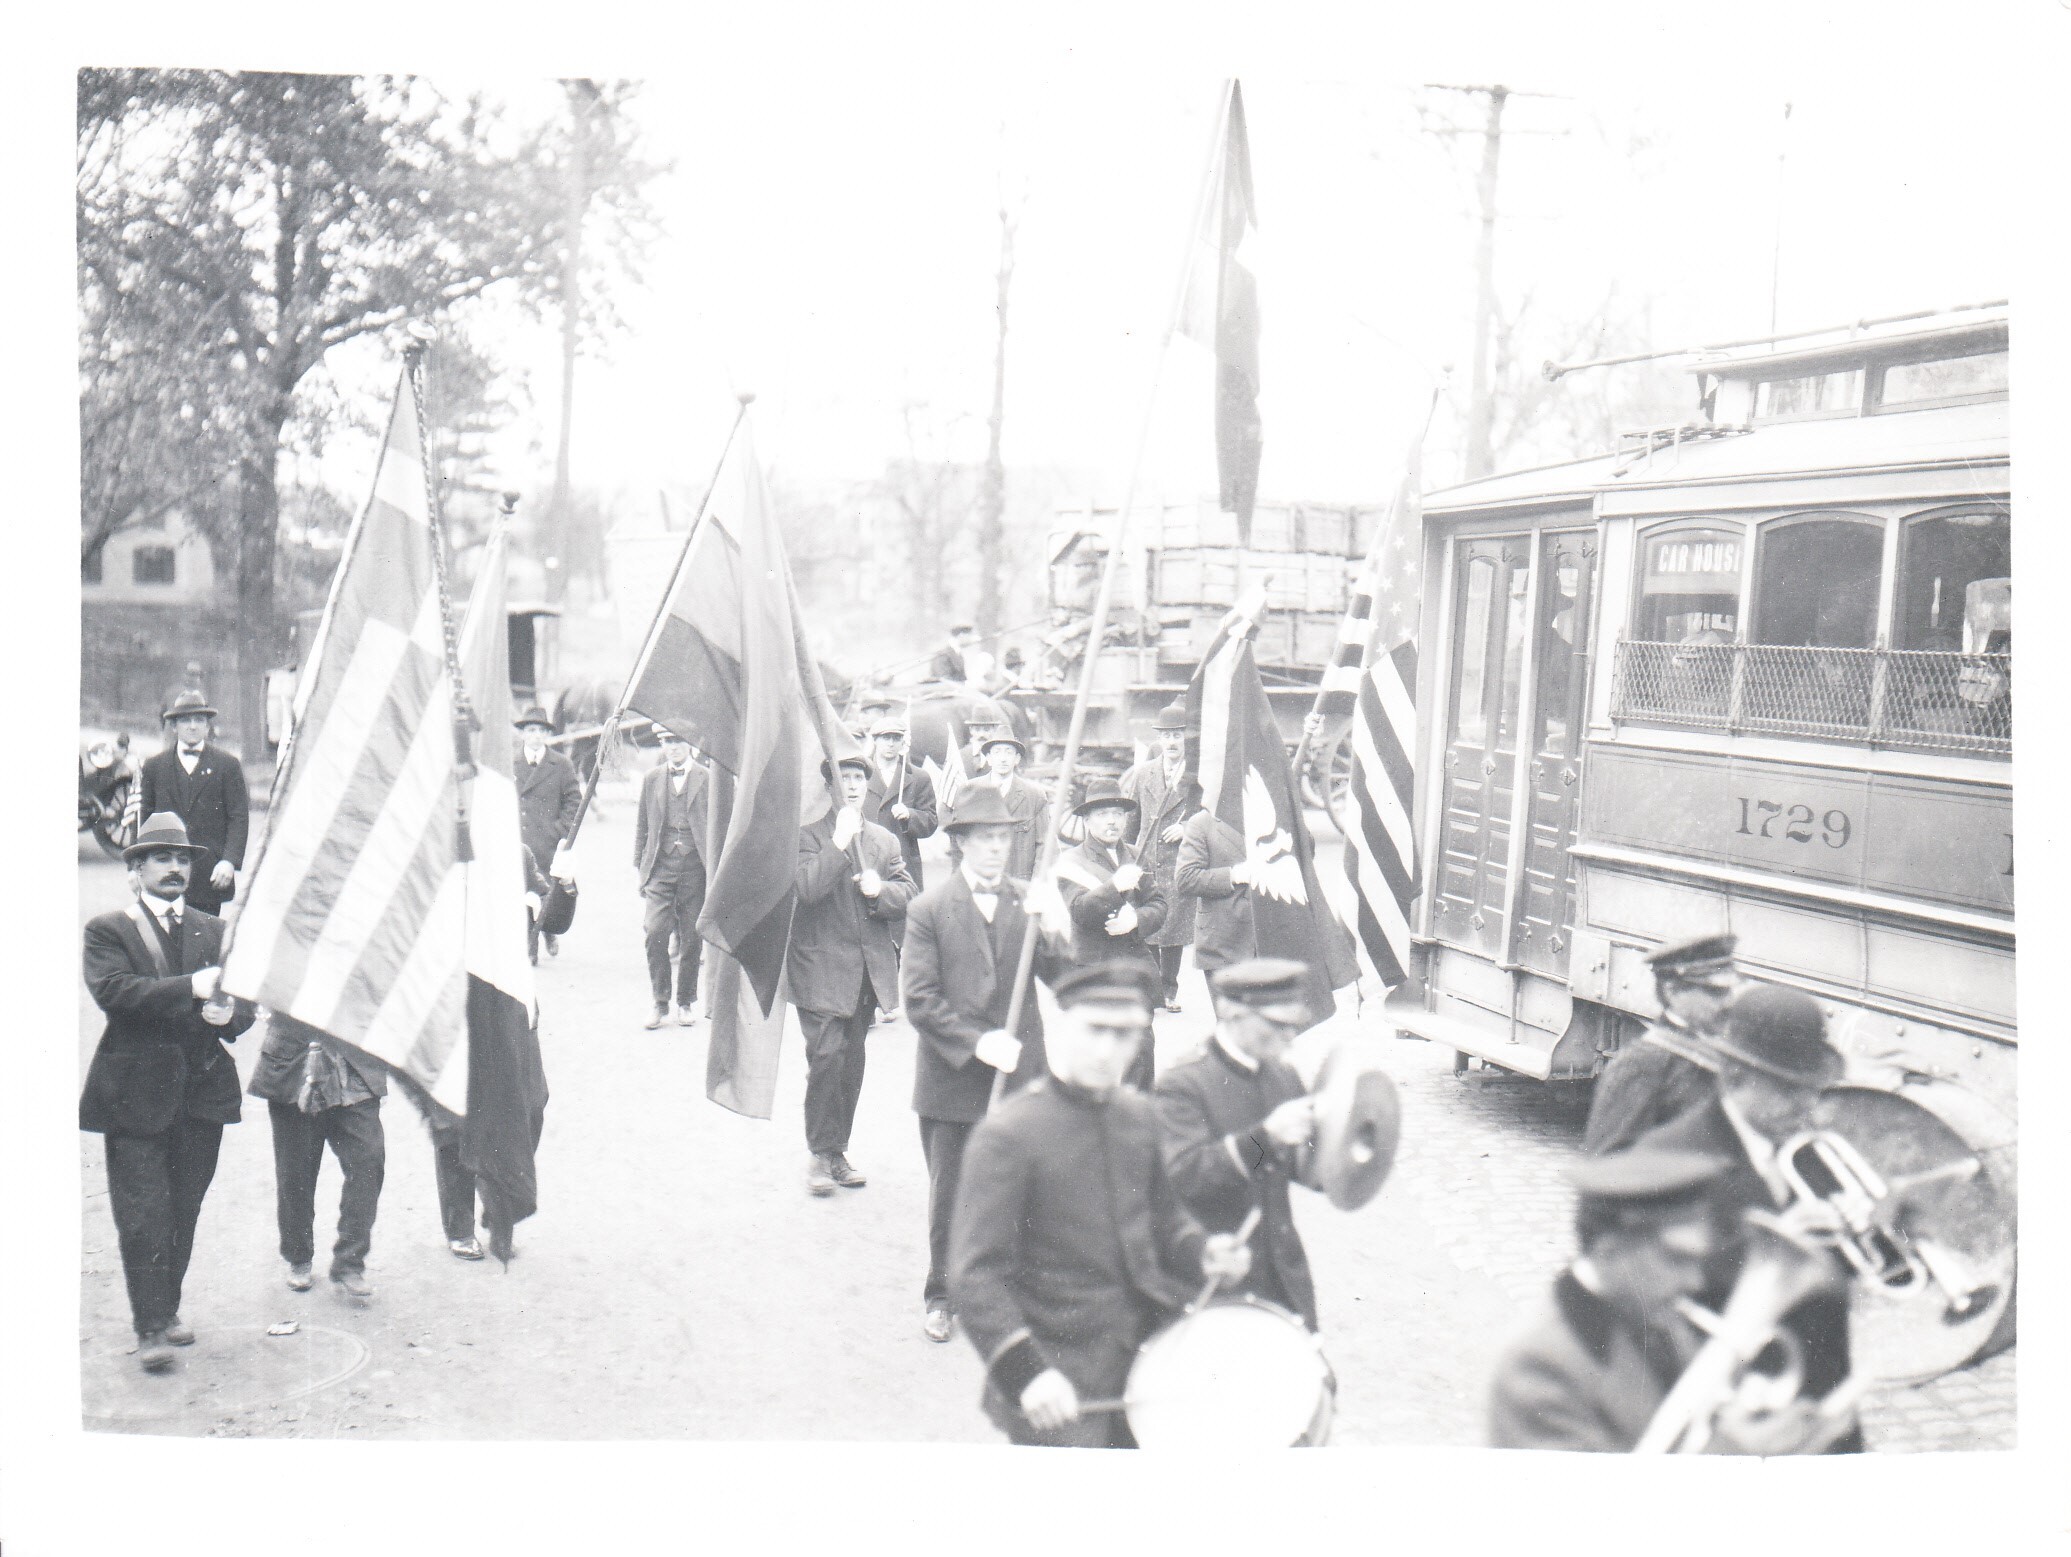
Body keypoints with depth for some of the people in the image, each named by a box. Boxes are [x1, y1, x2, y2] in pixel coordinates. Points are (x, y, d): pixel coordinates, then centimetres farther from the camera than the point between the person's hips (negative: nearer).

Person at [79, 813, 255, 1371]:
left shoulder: (214, 931, 14)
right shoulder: (107, 930, 0)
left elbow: (243, 1000, 11)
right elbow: (112, 991, -17)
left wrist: (228, 1015, -13)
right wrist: (191, 988, -26)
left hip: (202, 1089, 4)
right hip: (136, 1091, -4)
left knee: (184, 1210, 11)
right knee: (143, 1214, -5)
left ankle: (166, 1308, 26)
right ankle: (151, 1327, 2)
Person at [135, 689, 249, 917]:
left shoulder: (228, 764, 5)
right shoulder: (154, 766, 11)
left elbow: (239, 818, 0)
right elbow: (144, 819, 12)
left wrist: (230, 861, -11)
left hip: (210, 874, -1)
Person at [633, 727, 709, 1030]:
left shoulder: (707, 779, 3)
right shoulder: (652, 779, 11)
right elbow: (642, 825, 15)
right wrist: (640, 866, 11)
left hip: (695, 867, -1)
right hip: (661, 866, 1)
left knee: (691, 939, 3)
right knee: (655, 932, -10)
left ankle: (685, 1003, 18)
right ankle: (660, 1003, 2)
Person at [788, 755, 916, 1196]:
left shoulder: (885, 841, 16)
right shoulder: (807, 835, -2)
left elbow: (907, 895, 9)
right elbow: (807, 888, -17)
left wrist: (880, 889, -11)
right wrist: (840, 842, -18)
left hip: (868, 969, 5)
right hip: (821, 966, -5)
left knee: (852, 1063, 9)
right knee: (826, 1057, -13)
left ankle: (837, 1151, 19)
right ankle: (822, 1154, -2)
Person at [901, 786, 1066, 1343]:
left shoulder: (1030, 901, 5)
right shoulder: (929, 909, -3)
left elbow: (1061, 977, -1)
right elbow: (917, 999, -7)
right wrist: (976, 1042, -15)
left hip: (1019, 1074, 2)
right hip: (951, 1077, -2)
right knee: (949, 1192, 9)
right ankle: (941, 1294, 27)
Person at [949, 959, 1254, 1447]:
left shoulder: (1139, 1114, 5)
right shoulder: (1007, 1134, -15)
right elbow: (975, 1276, -17)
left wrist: (1201, 1251, -2)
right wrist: (1026, 1372, -27)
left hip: (1149, 1354, 6)